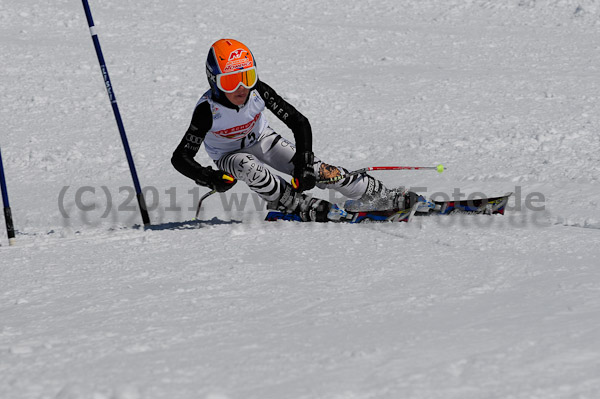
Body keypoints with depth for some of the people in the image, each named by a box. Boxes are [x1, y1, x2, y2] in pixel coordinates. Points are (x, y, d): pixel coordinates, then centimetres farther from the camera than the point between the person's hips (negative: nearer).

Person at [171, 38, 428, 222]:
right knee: (249, 167, -37)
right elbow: (181, 157, -27)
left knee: (311, 167, -15)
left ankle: (381, 197, -9)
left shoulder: (258, 91, -26)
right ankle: (303, 207, -29)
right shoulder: (208, 110, -31)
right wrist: (210, 178, -44)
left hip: (262, 140, 2)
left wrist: (302, 164, -31)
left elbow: (299, 123, -21)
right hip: (229, 156, -2)